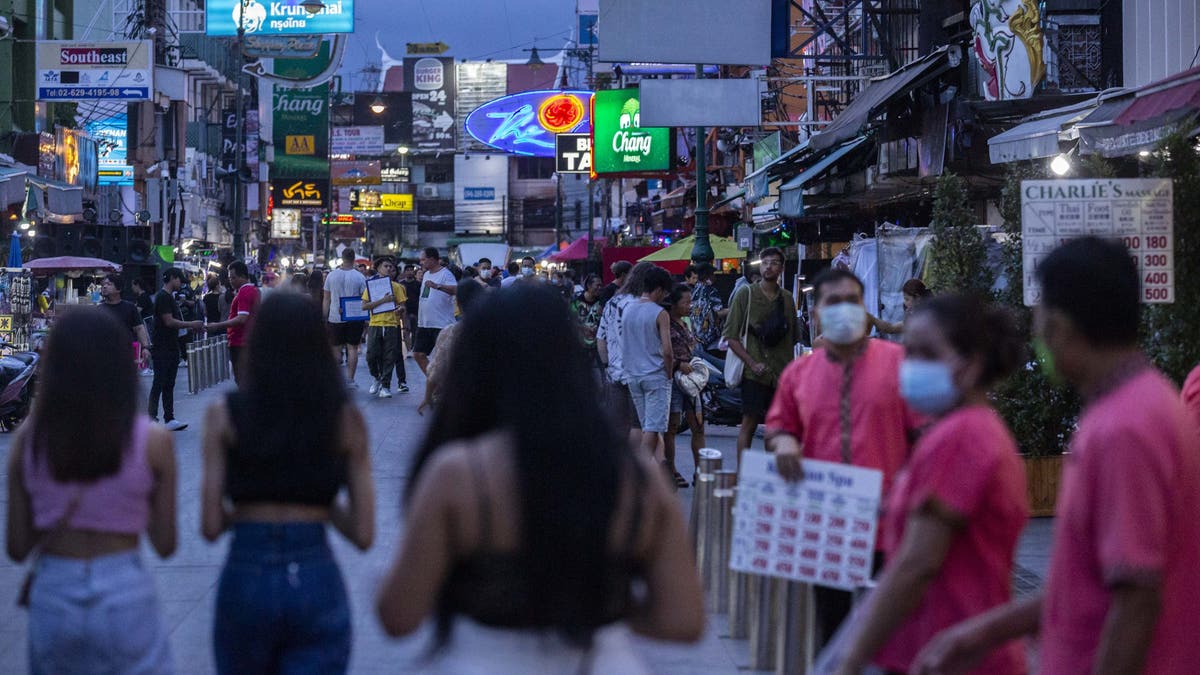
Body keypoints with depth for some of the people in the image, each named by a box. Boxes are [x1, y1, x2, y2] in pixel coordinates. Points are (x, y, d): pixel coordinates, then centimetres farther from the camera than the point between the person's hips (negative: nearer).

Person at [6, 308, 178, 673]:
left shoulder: (27, 440, -2)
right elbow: (165, 544, -1)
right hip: (125, 592, -2)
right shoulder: (152, 441, -7)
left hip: (52, 593, 2)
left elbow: (17, 547, 1)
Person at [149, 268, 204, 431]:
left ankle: (169, 419, 11)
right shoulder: (163, 297, -14)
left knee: (169, 385, 9)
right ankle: (151, 419, -4)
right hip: (162, 349, -10)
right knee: (159, 384, -7)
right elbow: (169, 322, -20)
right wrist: (191, 325, -14)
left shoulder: (170, 297, 17)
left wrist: (190, 327, 9)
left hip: (172, 348, 10)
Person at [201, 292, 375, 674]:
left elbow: (211, 527, -5)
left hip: (245, 579, 0)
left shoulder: (225, 416, -2)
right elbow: (363, 534, -2)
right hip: (318, 583, 0)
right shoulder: (346, 419, -1)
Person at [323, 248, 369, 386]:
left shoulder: (332, 275, 1)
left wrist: (324, 317, 10)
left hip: (335, 318, 1)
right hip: (354, 318, -1)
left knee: (336, 349, 7)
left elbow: (326, 300, 4)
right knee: (352, 348, 3)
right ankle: (349, 379, -1)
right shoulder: (359, 277, -4)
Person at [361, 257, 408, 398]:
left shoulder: (396, 287, 8)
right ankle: (376, 378, 20)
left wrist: (400, 309, -15)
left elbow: (402, 306, 9)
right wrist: (383, 300, -15)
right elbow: (364, 306, -5)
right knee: (372, 355, -5)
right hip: (375, 324, 0)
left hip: (392, 324, 0)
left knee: (389, 357, -1)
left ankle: (385, 386, 5)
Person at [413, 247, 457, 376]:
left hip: (441, 324, -9)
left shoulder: (445, 274, -14)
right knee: (418, 354, 10)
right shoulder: (426, 274, 15)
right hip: (424, 324, 9)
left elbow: (455, 289, -33)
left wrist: (437, 286, -45)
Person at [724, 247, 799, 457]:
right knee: (749, 424, -6)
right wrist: (752, 363, -13)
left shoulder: (787, 298, 12)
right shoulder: (746, 294, -2)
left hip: (782, 374, 4)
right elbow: (731, 336, -5)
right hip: (755, 374, -4)